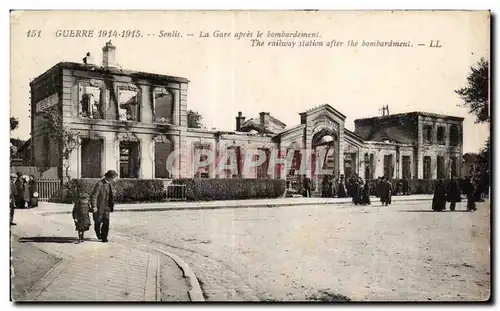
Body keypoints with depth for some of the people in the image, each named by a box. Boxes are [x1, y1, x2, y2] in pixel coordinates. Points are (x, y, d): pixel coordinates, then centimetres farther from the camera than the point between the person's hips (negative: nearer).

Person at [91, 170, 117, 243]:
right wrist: (94, 206, -25)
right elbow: (93, 196, -21)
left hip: (106, 207, 6)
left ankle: (104, 237, 5)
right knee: (98, 222, 11)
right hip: (99, 207, -6)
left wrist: (112, 205, 17)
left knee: (106, 222, -3)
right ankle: (98, 233, 37)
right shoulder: (100, 184, -18)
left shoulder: (109, 184, 7)